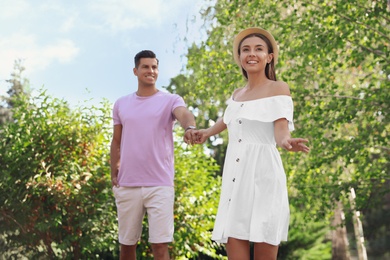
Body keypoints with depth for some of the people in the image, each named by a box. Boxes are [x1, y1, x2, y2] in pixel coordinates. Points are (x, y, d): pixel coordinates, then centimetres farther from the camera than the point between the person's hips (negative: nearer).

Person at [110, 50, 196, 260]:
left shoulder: (171, 100, 0)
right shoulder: (121, 104, 10)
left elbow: (184, 114, -23)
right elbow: (116, 142, 16)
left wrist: (190, 128, -46)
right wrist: (113, 175, 8)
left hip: (160, 185, -3)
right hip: (127, 185, 3)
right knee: (127, 243, 13)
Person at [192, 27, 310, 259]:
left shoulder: (279, 89, 0)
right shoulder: (236, 95, 16)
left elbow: (281, 132, -12)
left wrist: (287, 143, -32)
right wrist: (207, 132, 47)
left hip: (263, 175, -5)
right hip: (234, 178, 5)